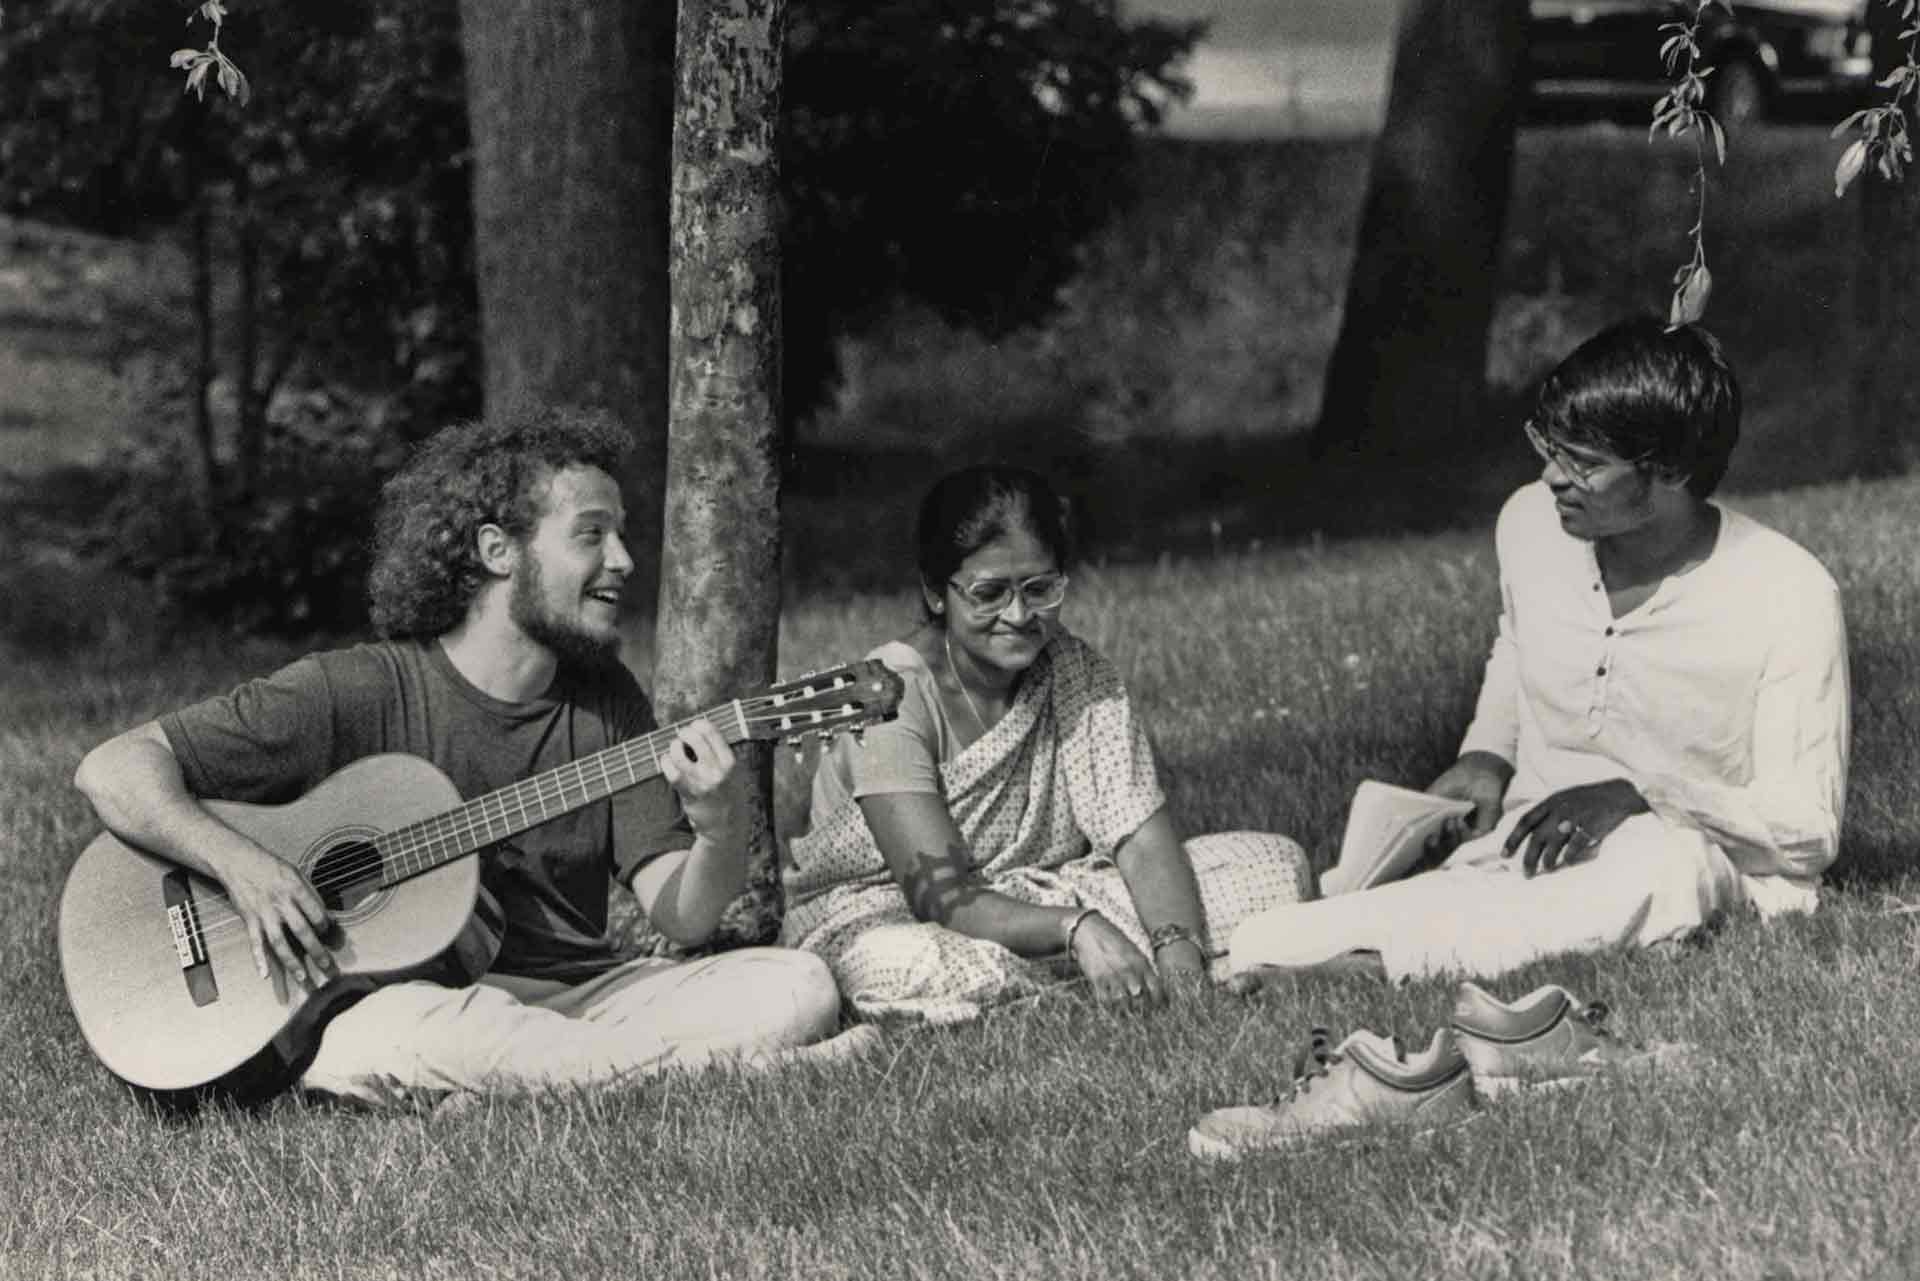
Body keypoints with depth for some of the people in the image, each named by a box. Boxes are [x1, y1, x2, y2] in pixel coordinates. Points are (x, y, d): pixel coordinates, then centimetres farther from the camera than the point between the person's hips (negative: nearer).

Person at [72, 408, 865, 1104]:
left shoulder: (605, 701, 11)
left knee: (795, 988, -14)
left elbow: (681, 918, 2)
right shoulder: (358, 693, -4)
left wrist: (720, 835, -20)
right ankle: (738, 1067, -29)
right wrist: (241, 865, -22)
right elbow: (114, 769, -6)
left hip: (573, 1000, 4)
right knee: (388, 1037, -40)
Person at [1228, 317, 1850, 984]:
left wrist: (1639, 797, -24)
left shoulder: (1789, 598, -15)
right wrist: (1486, 755, 5)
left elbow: (1810, 830, -12)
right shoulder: (1530, 525, 1)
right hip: (1525, 843, 6)